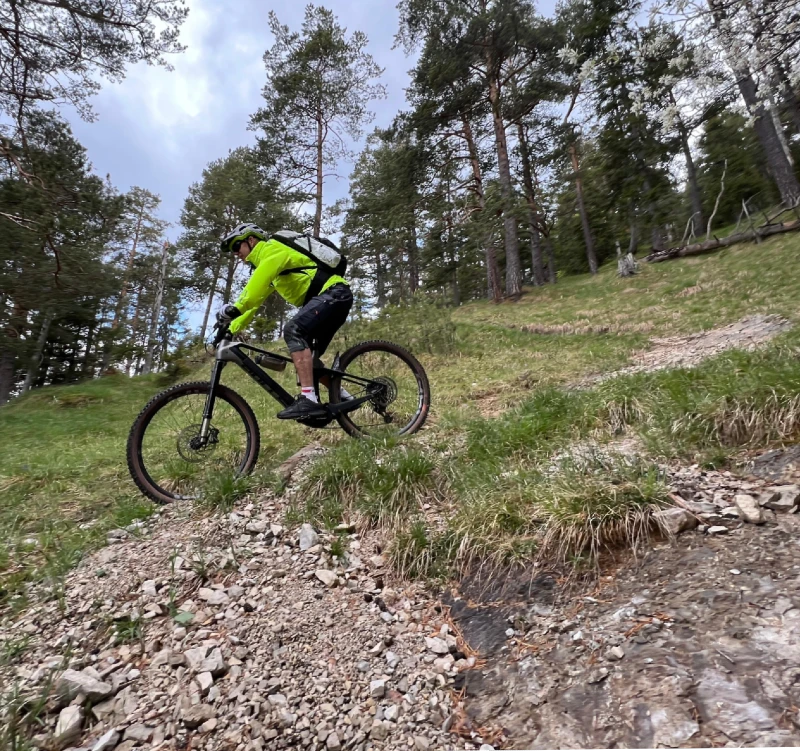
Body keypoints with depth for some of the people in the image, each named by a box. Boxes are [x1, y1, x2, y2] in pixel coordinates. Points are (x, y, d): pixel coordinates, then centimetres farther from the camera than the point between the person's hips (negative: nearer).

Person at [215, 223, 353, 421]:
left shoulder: (272, 248, -4)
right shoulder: (265, 264, 25)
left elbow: (259, 281, -24)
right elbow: (255, 299, 23)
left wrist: (234, 308, -33)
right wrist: (231, 328, 15)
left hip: (334, 293, -10)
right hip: (332, 298, 10)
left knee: (293, 330, -27)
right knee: (307, 355, 9)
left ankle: (308, 399, -34)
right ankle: (341, 398, 14)